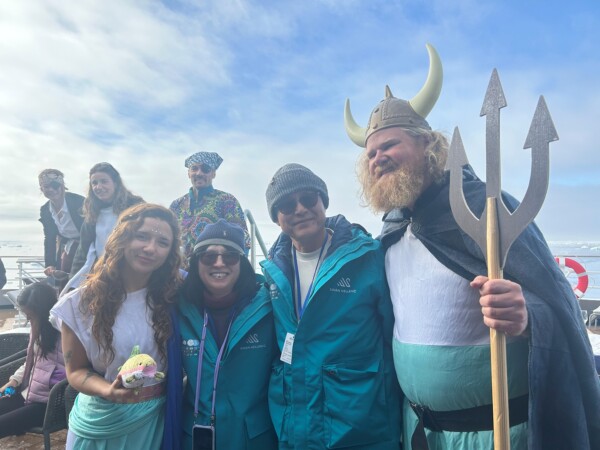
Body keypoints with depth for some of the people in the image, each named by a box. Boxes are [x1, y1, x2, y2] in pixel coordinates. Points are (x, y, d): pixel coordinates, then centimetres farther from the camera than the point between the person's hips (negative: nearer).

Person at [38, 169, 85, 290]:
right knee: (63, 283, 10)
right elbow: (49, 238, 1)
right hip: (67, 249, 6)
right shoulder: (45, 210, -3)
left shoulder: (78, 202, -23)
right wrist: (50, 264, -10)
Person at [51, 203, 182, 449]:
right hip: (102, 421, 0)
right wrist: (109, 391, -22)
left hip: (156, 418, 1)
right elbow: (76, 371, -5)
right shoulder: (80, 304, -12)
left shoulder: (174, 298, -11)